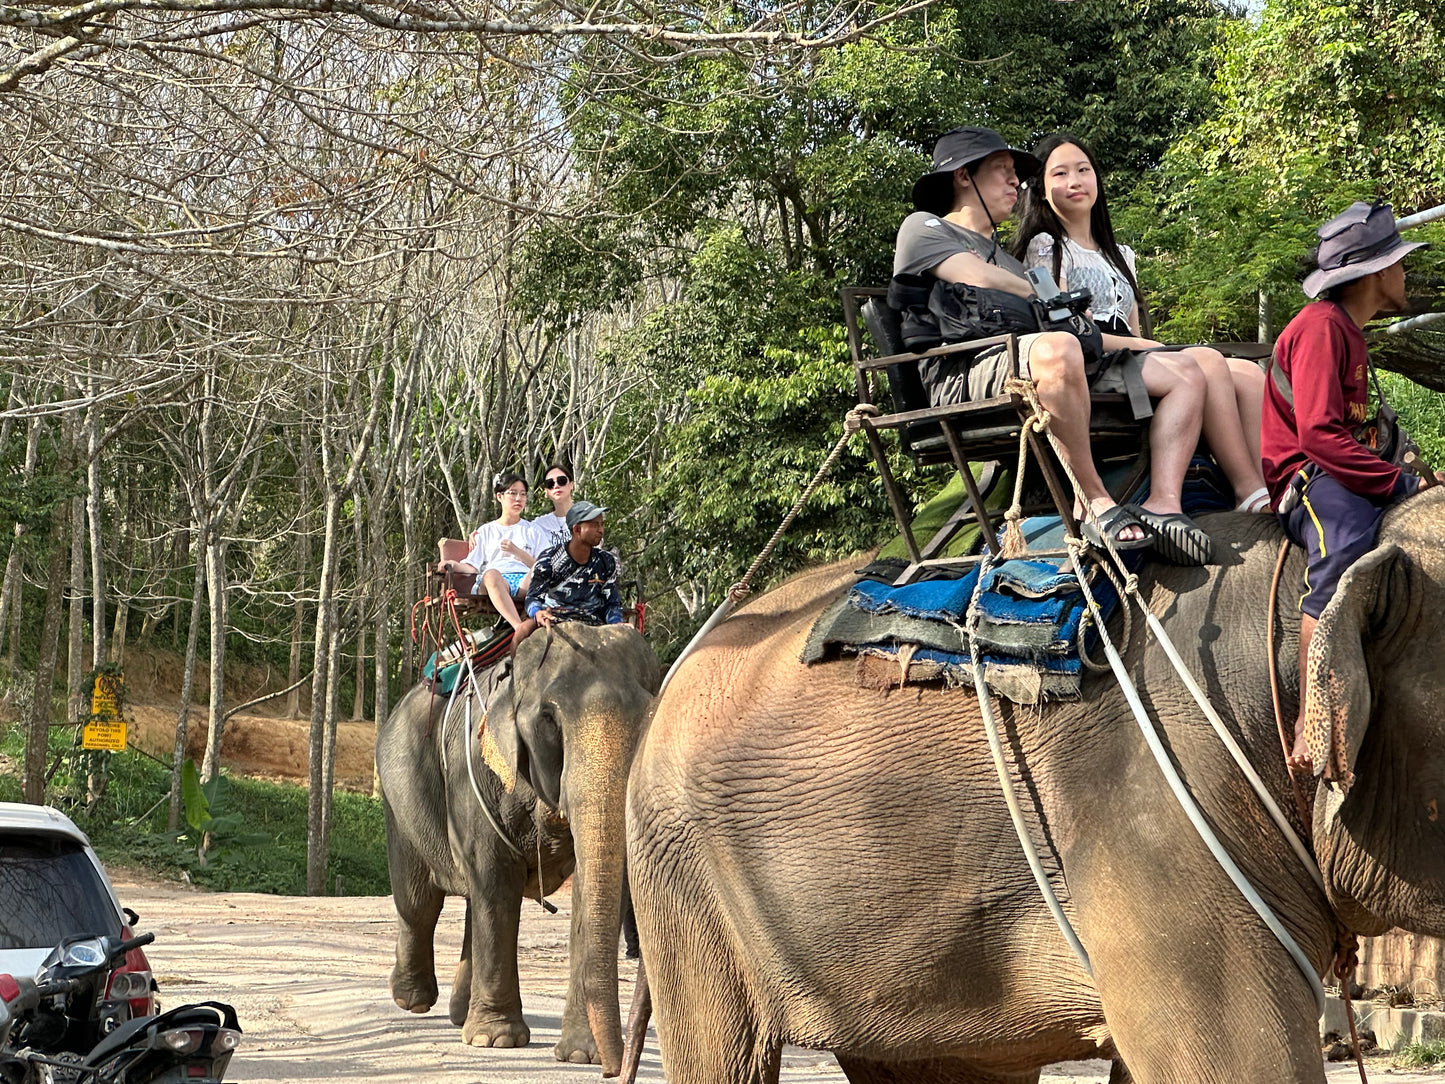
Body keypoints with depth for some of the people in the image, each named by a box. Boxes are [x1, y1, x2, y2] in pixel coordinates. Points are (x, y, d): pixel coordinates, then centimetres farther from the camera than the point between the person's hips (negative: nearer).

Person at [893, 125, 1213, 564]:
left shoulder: (1006, 257, 40)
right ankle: (1096, 503, -32)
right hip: (965, 374, -9)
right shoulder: (922, 228, 14)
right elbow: (982, 279, -5)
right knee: (1056, 350, -42)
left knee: (1184, 372, -2)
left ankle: (1163, 504, -24)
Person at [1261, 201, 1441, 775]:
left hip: (1343, 476, 11)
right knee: (1347, 535, -40)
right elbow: (1319, 435, -19)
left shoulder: (1349, 333, 25)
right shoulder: (1321, 326, -8)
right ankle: (1311, 721, -48)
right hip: (1304, 475, -11)